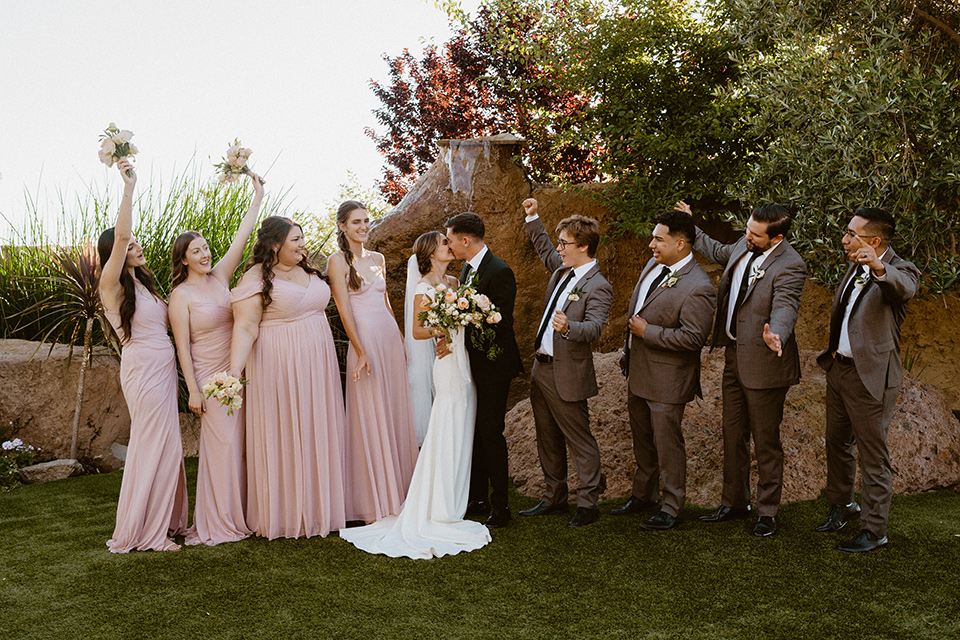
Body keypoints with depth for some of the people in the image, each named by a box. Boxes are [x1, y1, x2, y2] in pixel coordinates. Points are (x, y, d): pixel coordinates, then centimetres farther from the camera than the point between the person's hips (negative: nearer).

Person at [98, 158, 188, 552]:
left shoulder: (141, 284, 17)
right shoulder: (112, 284, -8)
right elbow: (120, 236, -22)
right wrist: (128, 188, -23)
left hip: (163, 367, 8)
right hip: (143, 367, -8)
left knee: (163, 444, 11)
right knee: (153, 443, -6)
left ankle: (165, 521, 19)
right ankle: (144, 531, 3)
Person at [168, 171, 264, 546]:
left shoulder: (219, 277, 6)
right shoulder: (181, 295, -8)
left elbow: (242, 238, 1)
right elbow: (182, 346, -10)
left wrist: (258, 197, -3)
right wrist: (192, 390, -14)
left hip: (237, 372, 6)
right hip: (210, 376, -6)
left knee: (242, 442, 8)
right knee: (222, 443, -4)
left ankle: (242, 513, 18)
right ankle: (219, 523, 6)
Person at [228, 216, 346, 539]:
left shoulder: (308, 271, 11)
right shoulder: (256, 279, -10)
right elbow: (245, 328, -17)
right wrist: (235, 369, -31)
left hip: (317, 367, 7)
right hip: (279, 369, -7)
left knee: (317, 436, 10)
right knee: (284, 439, 0)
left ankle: (317, 509, 21)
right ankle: (285, 515, 11)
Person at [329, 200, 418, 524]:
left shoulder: (377, 259, 14)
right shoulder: (338, 261, -6)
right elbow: (345, 311, -11)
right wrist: (361, 352, -17)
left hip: (391, 337, 7)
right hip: (365, 340, -6)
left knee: (396, 413, 10)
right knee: (371, 418, -1)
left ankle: (398, 491, 22)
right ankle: (374, 501, 9)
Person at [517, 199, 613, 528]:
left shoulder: (598, 287, -16)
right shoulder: (562, 270, 9)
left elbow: (594, 326, -29)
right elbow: (545, 251, 30)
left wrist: (569, 327, -48)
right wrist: (532, 218, 22)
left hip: (567, 375, -9)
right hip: (541, 368, 9)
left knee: (579, 439, 3)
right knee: (547, 439, 17)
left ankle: (588, 502, 15)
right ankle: (554, 497, 30)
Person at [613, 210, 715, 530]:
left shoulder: (698, 288, -24)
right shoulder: (654, 265, 4)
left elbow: (693, 337, -27)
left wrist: (647, 332, -22)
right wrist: (628, 350, 18)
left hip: (666, 378, -9)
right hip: (638, 372, 9)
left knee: (667, 442, 4)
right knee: (642, 438, 22)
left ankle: (672, 508, 20)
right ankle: (644, 495, 39)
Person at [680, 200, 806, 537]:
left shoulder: (789, 266, -21)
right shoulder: (744, 246, 3)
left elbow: (785, 307, -35)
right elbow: (720, 252, 25)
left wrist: (775, 335, -55)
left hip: (763, 363, -8)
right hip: (734, 356, 8)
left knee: (766, 440, 4)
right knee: (733, 434, 18)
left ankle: (767, 512, 19)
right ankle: (734, 503, 32)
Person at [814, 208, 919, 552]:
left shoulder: (900, 270, -16)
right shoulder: (856, 267, 9)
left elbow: (905, 289, -41)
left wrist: (879, 268, -60)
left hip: (870, 377, -8)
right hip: (839, 369, 8)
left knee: (873, 457, 2)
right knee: (837, 443, 21)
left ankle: (874, 530, 14)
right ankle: (842, 505, 41)